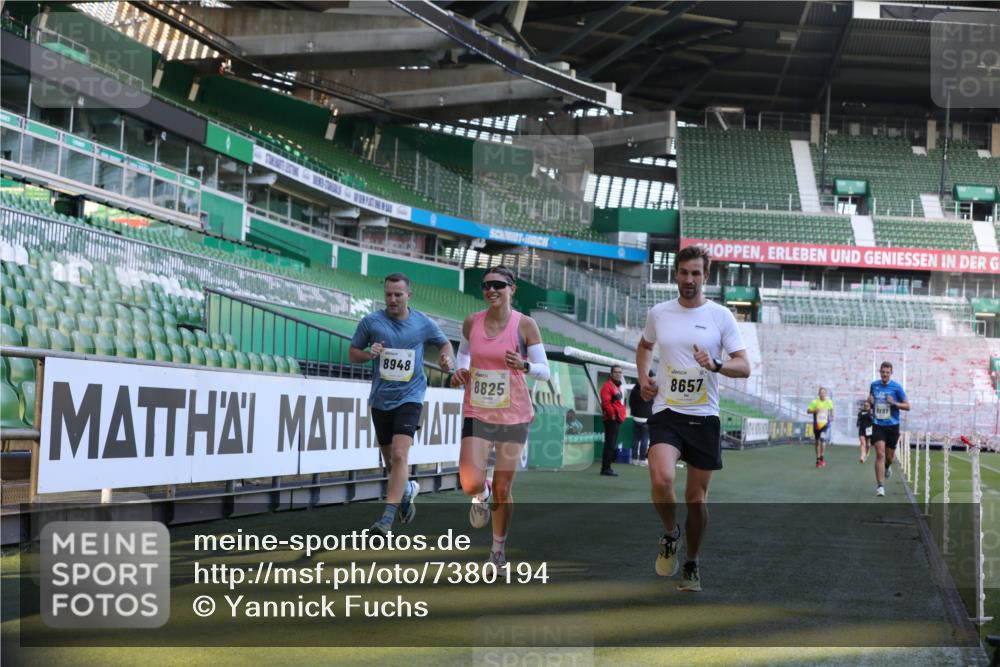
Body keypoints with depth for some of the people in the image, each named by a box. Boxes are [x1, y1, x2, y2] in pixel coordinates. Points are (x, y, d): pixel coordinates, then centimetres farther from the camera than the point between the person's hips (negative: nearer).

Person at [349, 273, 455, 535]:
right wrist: (369, 354, -14)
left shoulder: (424, 324, 0)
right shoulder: (371, 321, -1)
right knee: (390, 461, 12)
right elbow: (352, 353, 7)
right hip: (380, 400, 3)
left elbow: (444, 343, 18)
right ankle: (408, 489, 44)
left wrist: (447, 359, -3)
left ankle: (387, 517, -19)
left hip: (409, 398, -2)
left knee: (399, 455, -19)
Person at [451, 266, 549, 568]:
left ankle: (499, 545, 29)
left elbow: (544, 371, -5)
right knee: (470, 484, -16)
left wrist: (524, 365, -25)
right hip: (477, 413, 2)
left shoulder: (525, 325, -8)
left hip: (513, 415, -1)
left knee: (502, 490, 4)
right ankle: (481, 495, 24)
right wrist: (461, 371, -1)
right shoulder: (471, 322, 0)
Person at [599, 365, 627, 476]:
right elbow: (606, 402, -20)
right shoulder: (608, 385, -11)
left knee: (612, 444, 13)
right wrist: (612, 414, -19)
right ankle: (606, 468, -9)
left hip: (618, 419, 10)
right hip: (611, 419, -10)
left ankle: (606, 468, 19)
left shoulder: (618, 386, 20)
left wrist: (621, 415, 18)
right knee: (610, 444, -10)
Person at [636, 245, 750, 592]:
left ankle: (692, 564, 25)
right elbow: (644, 346, 26)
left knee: (697, 498, 6)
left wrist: (716, 364, -23)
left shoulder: (721, 316, -1)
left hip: (704, 417, 0)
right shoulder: (658, 313, 5)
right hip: (666, 413, 0)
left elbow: (744, 367, -3)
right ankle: (670, 534, 5)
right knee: (662, 479, -24)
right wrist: (643, 378, 9)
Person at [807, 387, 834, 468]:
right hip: (817, 425, 1)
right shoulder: (814, 402, -3)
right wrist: (814, 410, -20)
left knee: (823, 440, -20)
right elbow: (808, 411, -3)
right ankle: (818, 459, 18)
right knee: (818, 442, 8)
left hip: (825, 425, -1)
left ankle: (822, 458, -9)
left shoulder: (829, 402, 3)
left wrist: (832, 417, 13)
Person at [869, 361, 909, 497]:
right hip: (878, 425, 0)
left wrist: (894, 403, -19)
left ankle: (887, 466, 49)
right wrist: (870, 402, -4)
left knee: (889, 456, 11)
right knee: (880, 454, -15)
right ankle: (880, 486, -14)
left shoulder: (897, 387, -4)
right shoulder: (874, 385, 4)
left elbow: (907, 406, -1)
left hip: (892, 425, 0)